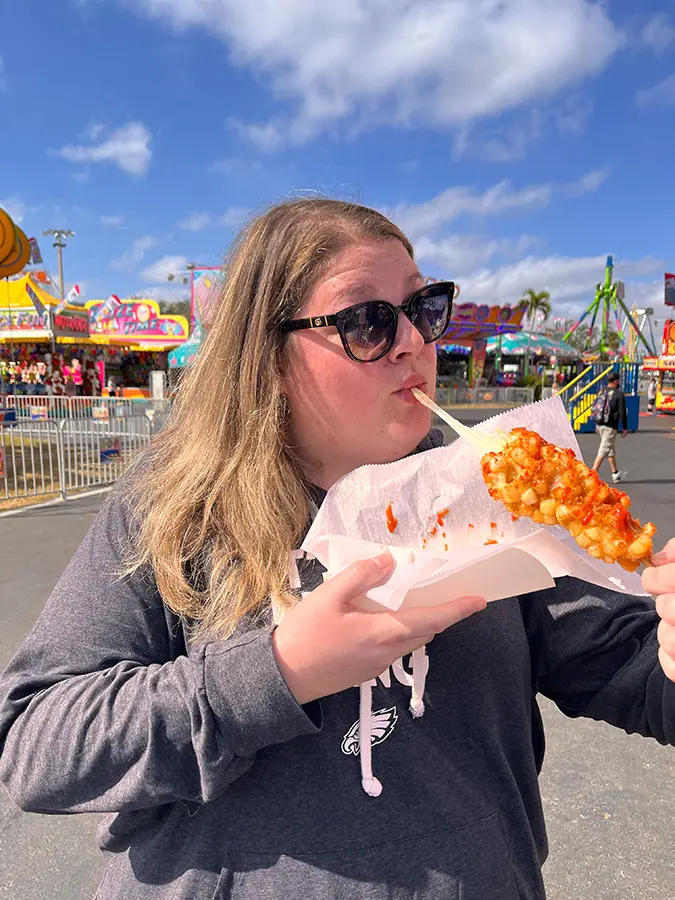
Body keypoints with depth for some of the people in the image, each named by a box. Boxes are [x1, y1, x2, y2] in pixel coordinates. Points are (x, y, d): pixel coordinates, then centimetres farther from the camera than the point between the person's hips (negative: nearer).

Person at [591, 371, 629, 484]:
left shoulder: (601, 392, 9)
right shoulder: (619, 394, -11)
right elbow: (622, 412, -11)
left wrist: (597, 424, 21)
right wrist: (625, 428, -3)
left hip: (599, 425, 7)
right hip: (610, 427, -7)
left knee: (611, 450, 19)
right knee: (604, 451, -5)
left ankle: (616, 474, 29)